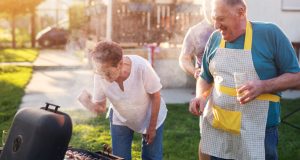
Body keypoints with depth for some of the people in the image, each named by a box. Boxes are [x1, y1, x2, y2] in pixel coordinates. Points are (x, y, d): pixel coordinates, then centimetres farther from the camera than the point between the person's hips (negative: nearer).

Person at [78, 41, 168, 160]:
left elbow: (155, 97, -20)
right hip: (120, 119, 2)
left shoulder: (141, 67, -37)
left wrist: (152, 127, -11)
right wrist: (90, 104, -41)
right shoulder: (100, 75, -29)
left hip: (150, 117, -2)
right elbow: (101, 107, -16)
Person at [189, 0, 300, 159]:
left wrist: (263, 86, -20)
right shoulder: (215, 38, 5)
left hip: (257, 130, -4)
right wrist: (200, 96, -5)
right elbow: (205, 78, 16)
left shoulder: (270, 33, -8)